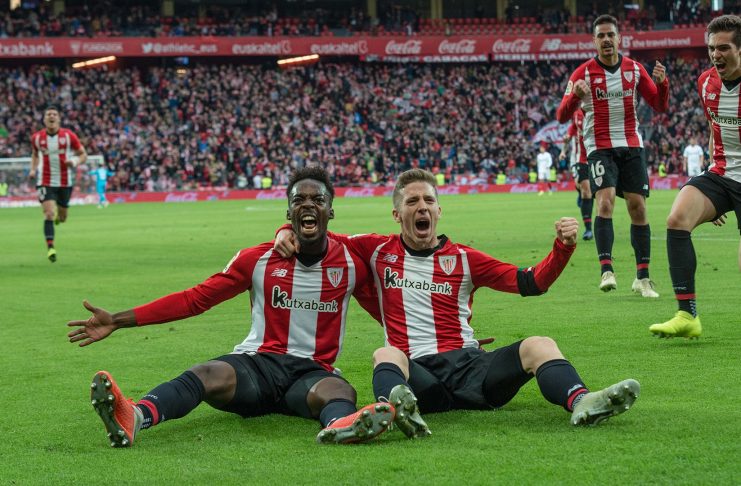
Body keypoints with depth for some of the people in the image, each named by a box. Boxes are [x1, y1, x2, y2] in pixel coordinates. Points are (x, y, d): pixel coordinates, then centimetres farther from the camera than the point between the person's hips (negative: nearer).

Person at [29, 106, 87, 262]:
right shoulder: (37, 137, -2)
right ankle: (50, 248, -14)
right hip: (45, 183, -1)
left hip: (65, 183, 1)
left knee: (62, 218, 14)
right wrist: (33, 169, 2)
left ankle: (59, 214, 52)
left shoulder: (69, 135, -7)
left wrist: (75, 162, -21)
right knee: (49, 214, -18)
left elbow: (83, 154, 0)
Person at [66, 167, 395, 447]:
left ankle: (341, 425, -77)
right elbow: (195, 299, 6)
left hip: (312, 370, 0)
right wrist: (119, 320, 0)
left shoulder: (352, 264, 7)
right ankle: (132, 418, -64)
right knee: (209, 374, -34)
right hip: (257, 363, 0)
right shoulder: (258, 259, 6)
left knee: (340, 391, -37)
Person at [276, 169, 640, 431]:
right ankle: (397, 409, -71)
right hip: (416, 371, -2)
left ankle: (580, 403, -53)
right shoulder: (379, 252, 15)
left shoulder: (464, 259, 16)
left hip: (470, 364, 2)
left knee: (538, 345, -22)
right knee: (386, 356, -35)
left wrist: (563, 247, -2)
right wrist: (288, 232, 2)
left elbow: (532, 283, 13)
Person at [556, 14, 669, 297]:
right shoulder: (583, 73, -4)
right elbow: (562, 116, -10)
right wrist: (575, 95, -30)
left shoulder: (635, 69, 5)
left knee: (638, 208, -2)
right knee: (605, 202, -21)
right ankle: (606, 271, -27)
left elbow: (660, 106, 8)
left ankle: (642, 278, 5)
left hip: (631, 146, 3)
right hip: (600, 148, -3)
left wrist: (661, 82, -12)